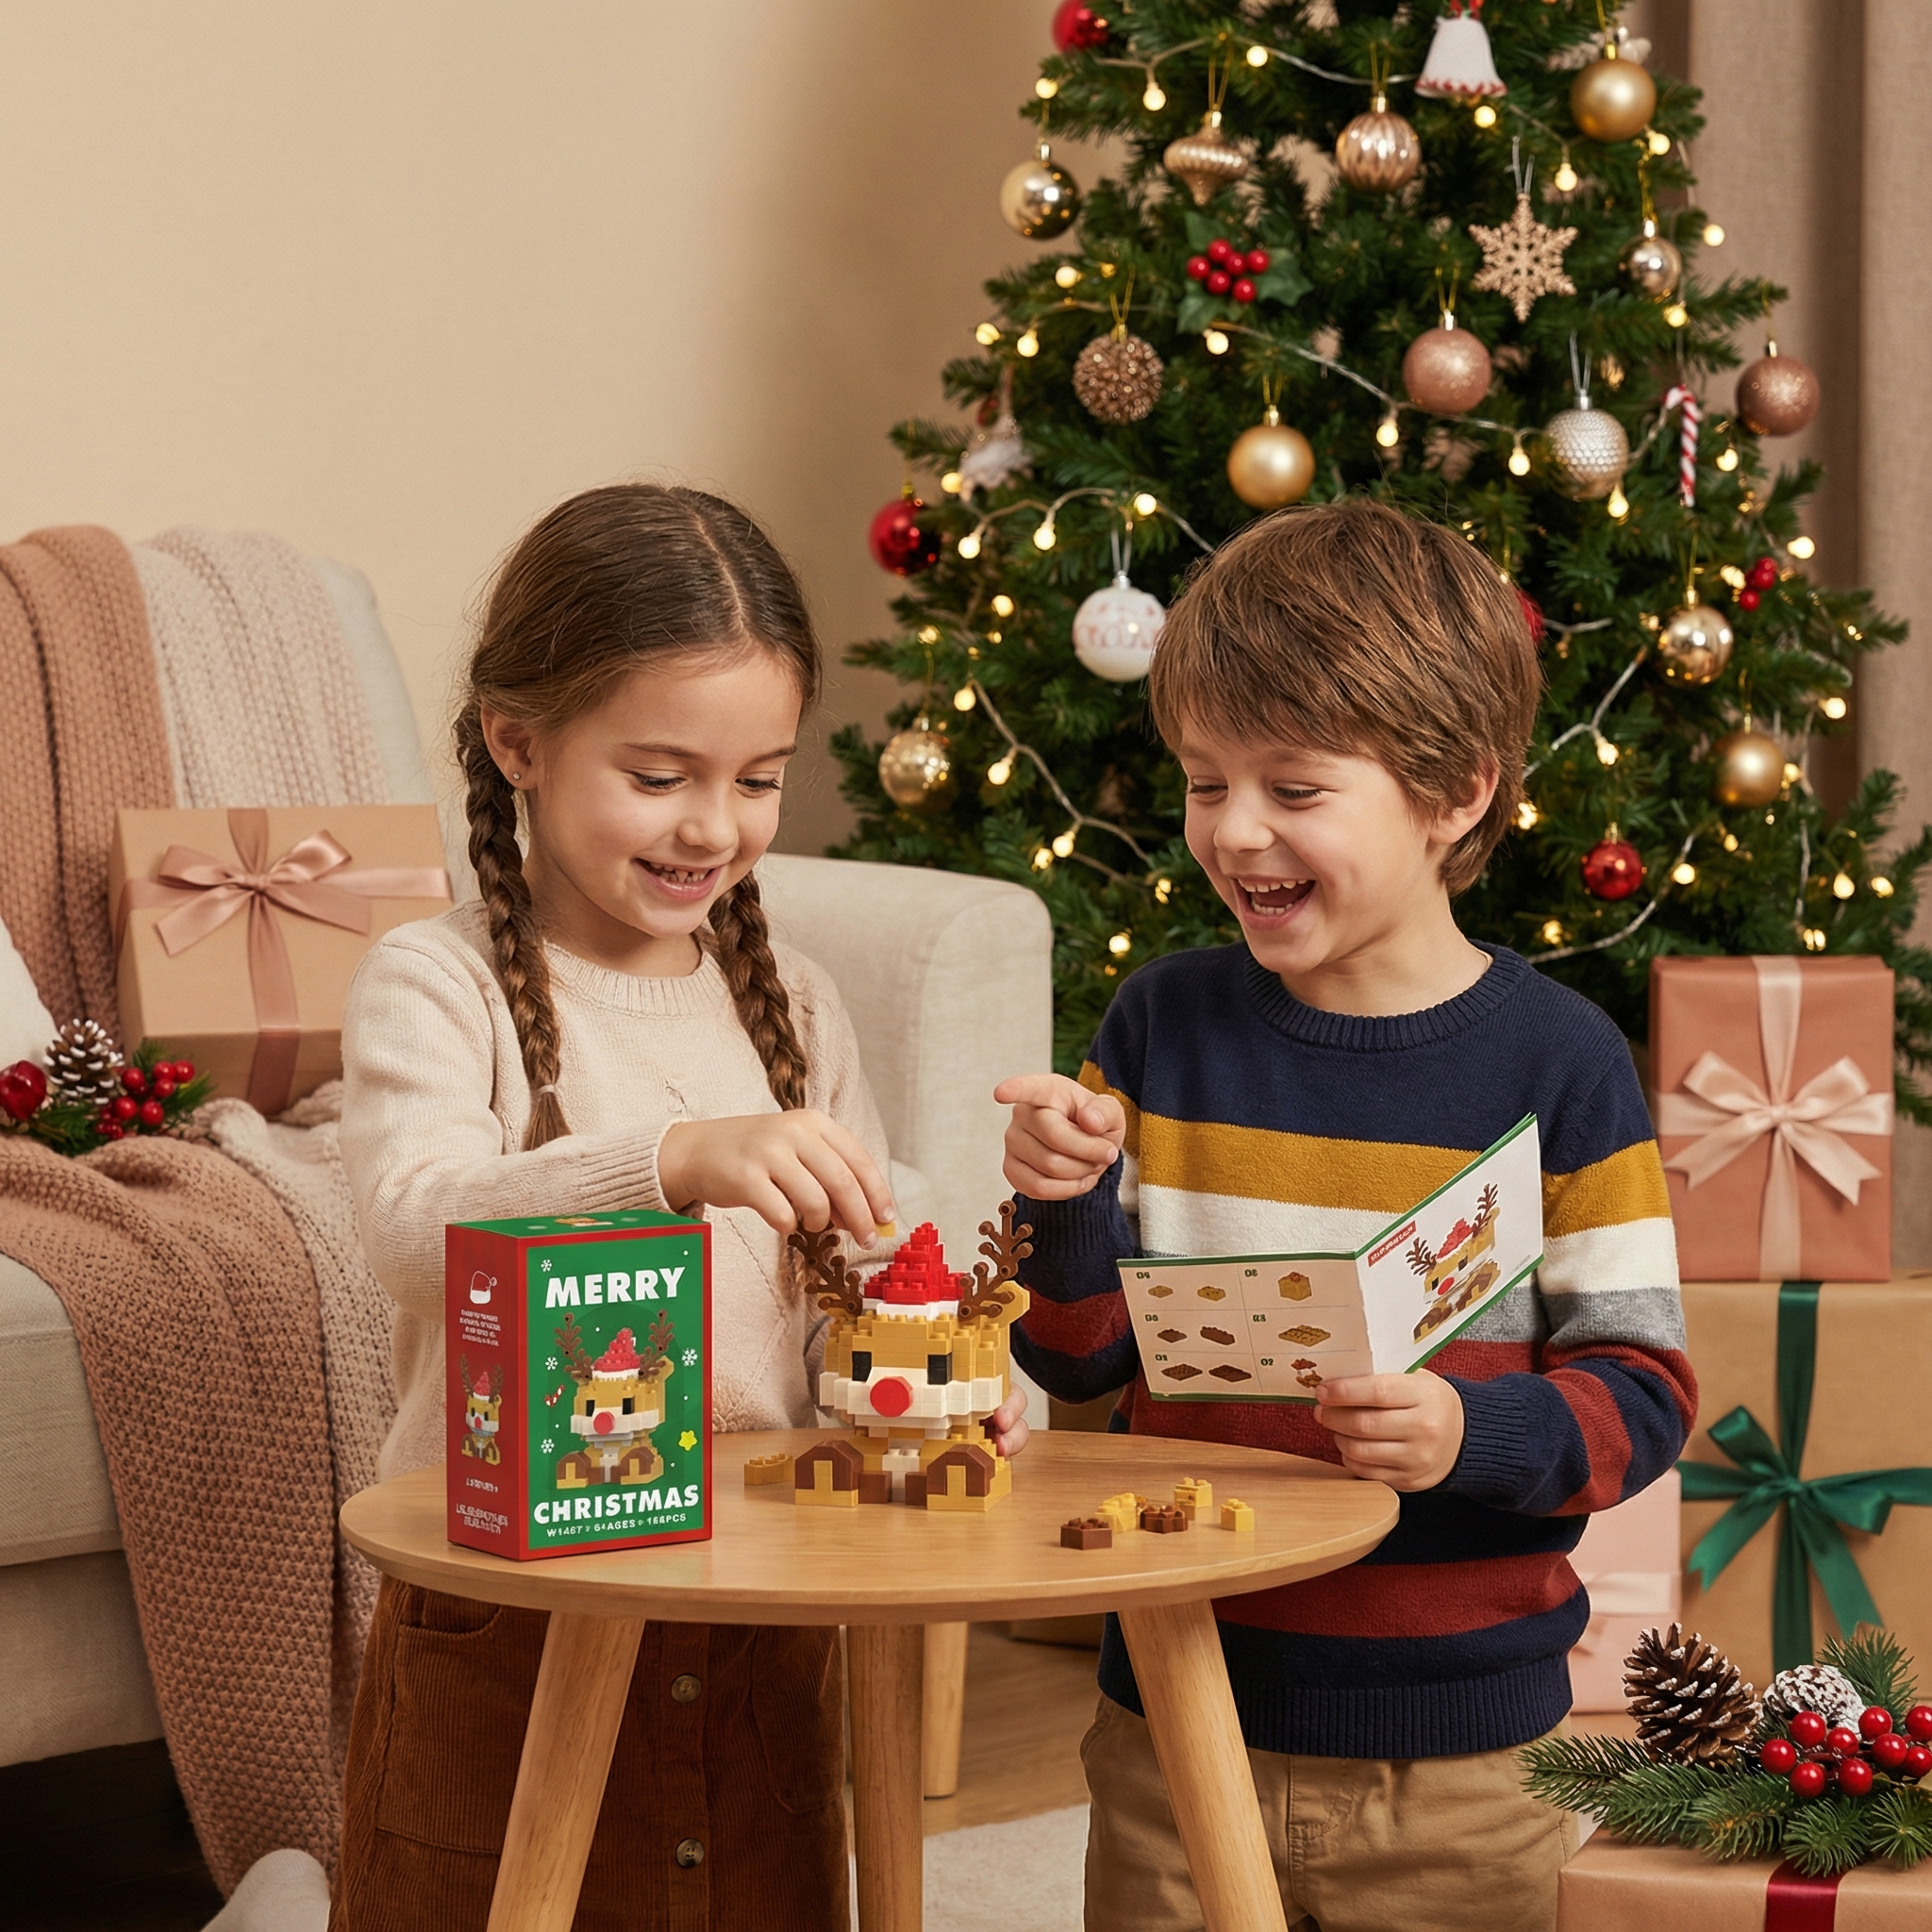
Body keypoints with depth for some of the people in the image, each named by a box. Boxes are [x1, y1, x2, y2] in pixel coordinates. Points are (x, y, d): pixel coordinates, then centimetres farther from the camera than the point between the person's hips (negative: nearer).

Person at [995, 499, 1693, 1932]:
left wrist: (1474, 1434, -25)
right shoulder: (1164, 1026, 1)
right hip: (1180, 1720, 2)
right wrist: (1070, 1205, -14)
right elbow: (1081, 1364, 4)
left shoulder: (1558, 1060, -7)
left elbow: (1644, 1393, -8)